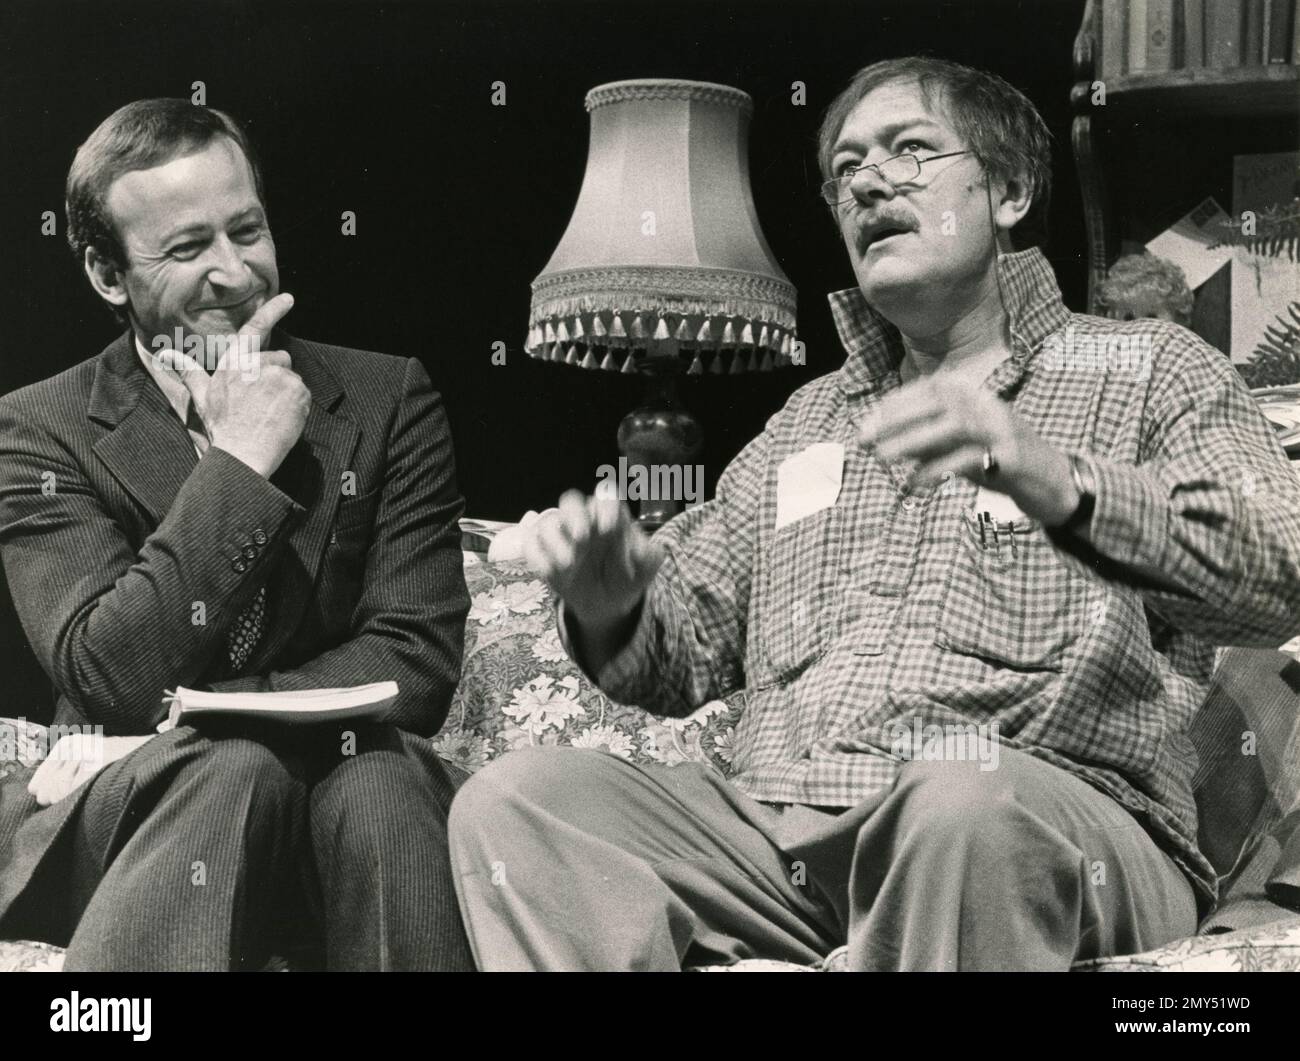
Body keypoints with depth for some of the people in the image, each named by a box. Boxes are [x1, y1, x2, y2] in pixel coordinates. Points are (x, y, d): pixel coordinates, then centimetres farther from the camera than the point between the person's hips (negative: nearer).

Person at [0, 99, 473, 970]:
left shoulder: (388, 401, 5)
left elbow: (417, 664, -5)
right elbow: (107, 678, -12)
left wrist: (178, 724, -16)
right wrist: (239, 463, -15)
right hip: (115, 825, -1)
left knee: (381, 773, -33)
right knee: (228, 772, -34)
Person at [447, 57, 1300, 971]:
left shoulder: (1149, 370, 11)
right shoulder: (808, 419, 28)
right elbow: (683, 652, 26)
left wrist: (1057, 482, -26)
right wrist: (612, 607, 1)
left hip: (1063, 835, -4)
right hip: (778, 824, 4)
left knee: (962, 799, -39)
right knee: (514, 800, -19)